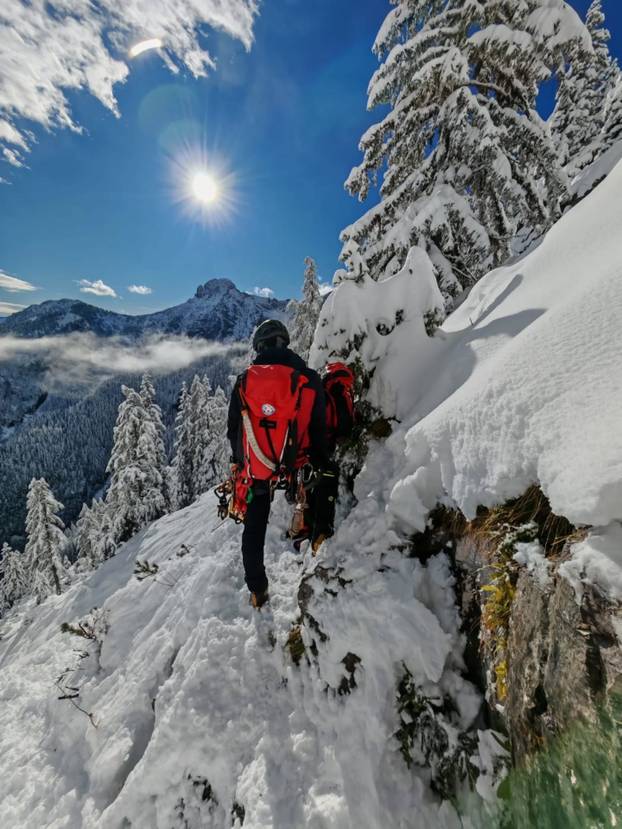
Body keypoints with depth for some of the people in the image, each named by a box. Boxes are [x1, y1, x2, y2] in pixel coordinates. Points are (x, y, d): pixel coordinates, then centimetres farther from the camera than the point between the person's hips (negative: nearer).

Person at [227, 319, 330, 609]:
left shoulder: (244, 381, -6)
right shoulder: (310, 379, -9)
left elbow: (233, 430, 3)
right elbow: (319, 430, -4)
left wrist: (238, 460, 19)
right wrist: (322, 463, 9)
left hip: (255, 469, 1)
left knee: (254, 531, 17)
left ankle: (257, 592, 30)